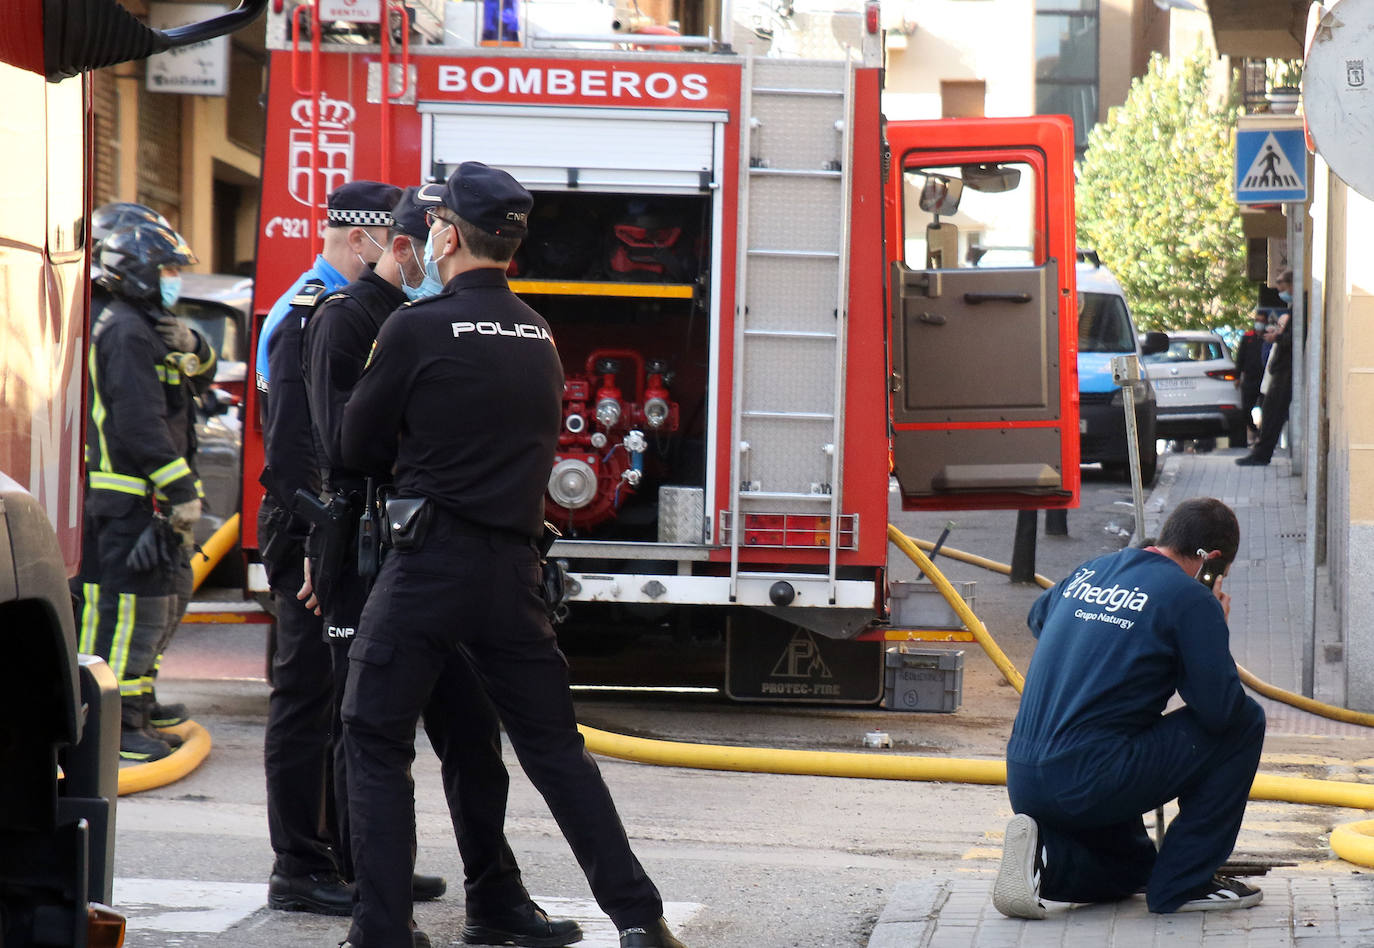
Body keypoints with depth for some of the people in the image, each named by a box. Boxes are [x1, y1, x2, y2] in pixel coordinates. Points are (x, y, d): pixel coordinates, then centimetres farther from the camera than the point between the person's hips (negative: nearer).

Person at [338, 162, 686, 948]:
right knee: (556, 746, 10)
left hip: (429, 560, -5)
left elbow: (360, 447, 0)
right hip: (515, 568, 5)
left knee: (377, 743, 4)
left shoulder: (418, 330, -8)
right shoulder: (540, 340, 10)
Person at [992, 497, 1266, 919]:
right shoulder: (1191, 597, -6)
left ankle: (1046, 855, 2)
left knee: (1132, 866, 33)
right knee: (1245, 721, 8)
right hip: (1094, 781, -8)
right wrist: (1215, 631, 9)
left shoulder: (1091, 570, 15)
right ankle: (1185, 881, 7)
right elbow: (1220, 709, -7)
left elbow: (1037, 617, 37)